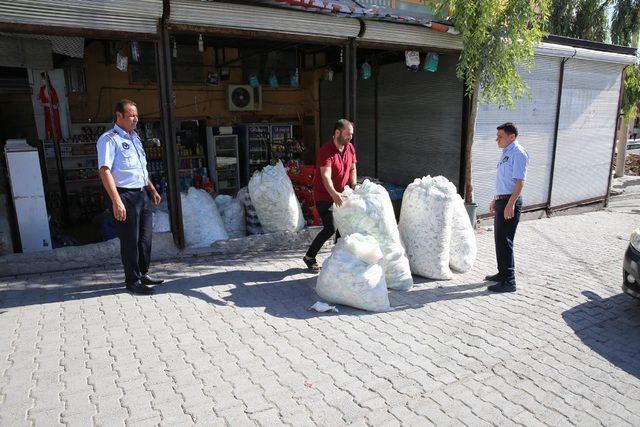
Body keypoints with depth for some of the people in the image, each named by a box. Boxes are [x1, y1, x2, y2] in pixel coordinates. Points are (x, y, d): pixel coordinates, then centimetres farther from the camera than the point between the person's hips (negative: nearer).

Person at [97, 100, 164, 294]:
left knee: (145, 237, 14)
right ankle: (132, 281, 14)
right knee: (130, 240, 1)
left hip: (143, 194, 8)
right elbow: (105, 171, -19)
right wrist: (117, 201, -26)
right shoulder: (109, 139, -10)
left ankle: (143, 274, 29)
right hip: (125, 196, -8)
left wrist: (152, 189, 21)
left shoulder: (134, 137, 16)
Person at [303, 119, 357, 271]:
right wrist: (334, 194, -52)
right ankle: (309, 257, 7)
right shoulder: (326, 150, -24)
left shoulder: (350, 148, 0)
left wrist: (354, 186, -6)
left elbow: (352, 169, 10)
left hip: (340, 194, 7)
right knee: (330, 229, -11)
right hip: (324, 195, -7)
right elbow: (326, 176, -36)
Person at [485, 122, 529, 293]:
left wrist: (510, 204, -25)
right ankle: (503, 273, 29)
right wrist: (496, 200, 26)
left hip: (510, 201, -10)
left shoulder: (518, 154, -13)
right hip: (502, 200, 10)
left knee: (504, 240, -8)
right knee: (499, 238, 16)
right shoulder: (506, 153, 16)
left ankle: (509, 281, -1)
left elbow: (520, 181, -19)